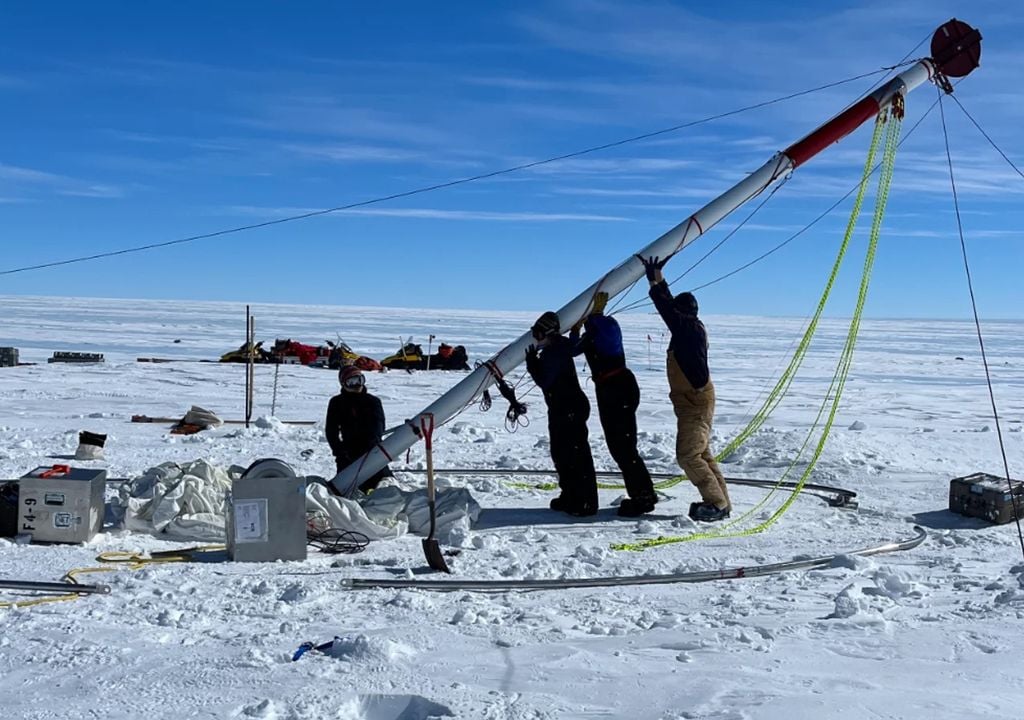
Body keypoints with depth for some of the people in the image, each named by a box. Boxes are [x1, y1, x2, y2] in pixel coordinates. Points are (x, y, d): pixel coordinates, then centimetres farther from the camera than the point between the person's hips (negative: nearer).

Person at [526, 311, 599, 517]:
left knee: (577, 455, -7)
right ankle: (570, 496, 28)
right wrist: (534, 362, 8)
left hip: (571, 410, -11)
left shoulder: (556, 352, -19)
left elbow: (544, 381, -21)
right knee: (560, 453, 17)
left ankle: (586, 503, -3)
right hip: (561, 410, 11)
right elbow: (546, 379, 18)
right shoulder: (552, 351, 11)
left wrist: (532, 363, -11)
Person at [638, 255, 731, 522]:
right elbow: (670, 305, 21)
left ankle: (717, 504, -6)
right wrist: (658, 278, 22)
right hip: (693, 402, 10)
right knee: (700, 454, 14)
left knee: (688, 455, -10)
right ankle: (719, 502, 18)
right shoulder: (691, 328, 11)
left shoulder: (690, 328, -15)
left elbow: (667, 309, -20)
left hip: (695, 403, -10)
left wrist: (654, 283, -12)